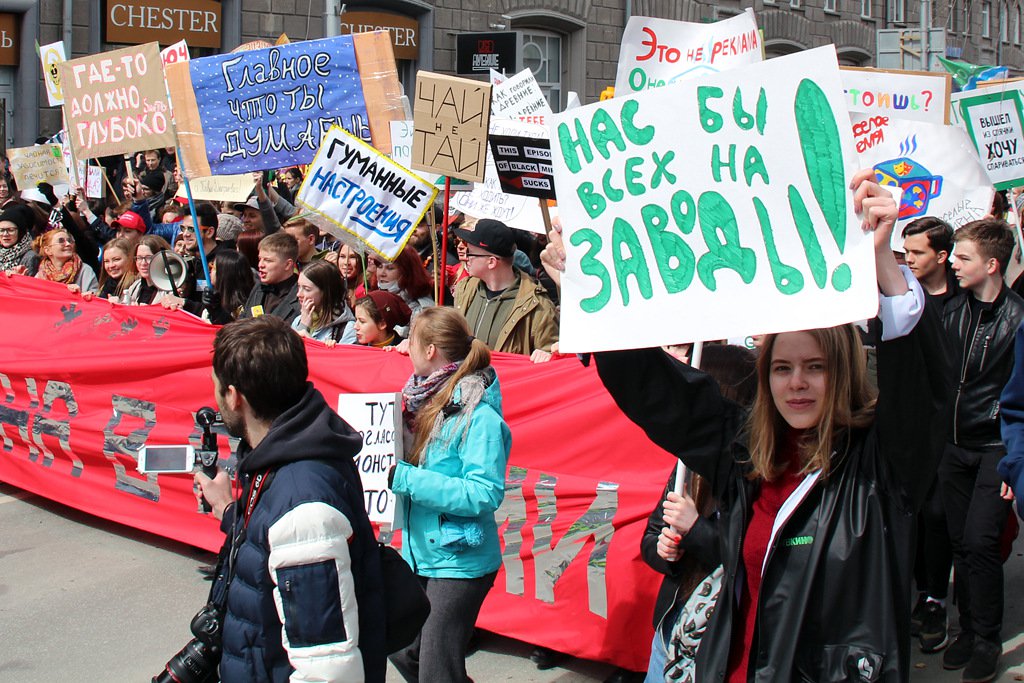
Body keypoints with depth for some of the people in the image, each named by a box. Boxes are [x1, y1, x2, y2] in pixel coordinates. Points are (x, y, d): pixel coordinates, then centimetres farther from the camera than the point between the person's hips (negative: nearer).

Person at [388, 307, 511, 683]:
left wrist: (405, 476, -25)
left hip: (459, 559, -8)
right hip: (419, 552, 8)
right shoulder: (425, 399, 5)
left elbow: (485, 494, -25)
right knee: (402, 653, 18)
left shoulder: (478, 415, -19)